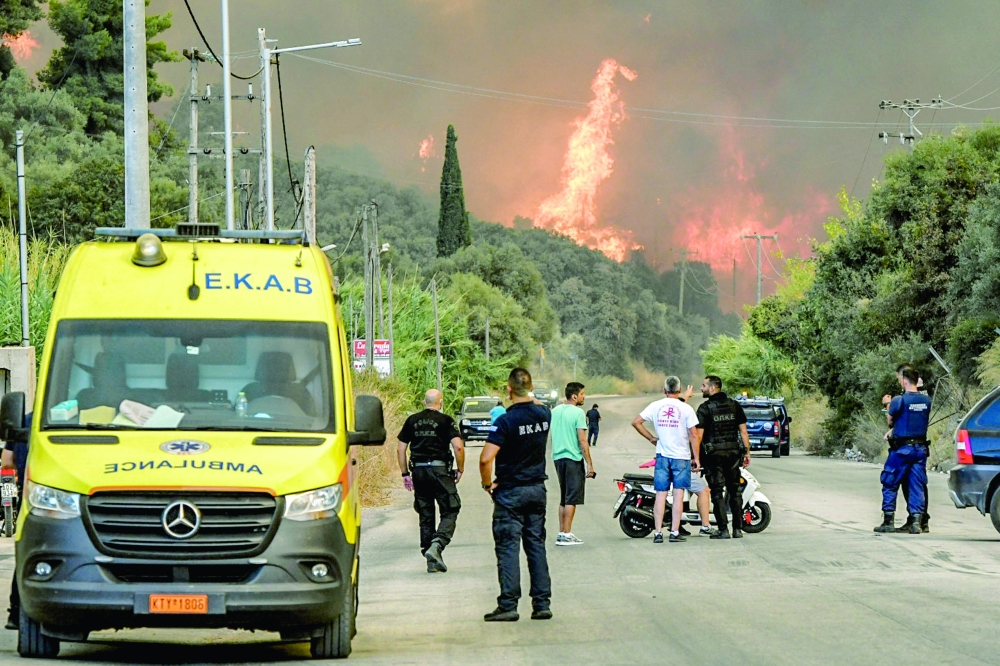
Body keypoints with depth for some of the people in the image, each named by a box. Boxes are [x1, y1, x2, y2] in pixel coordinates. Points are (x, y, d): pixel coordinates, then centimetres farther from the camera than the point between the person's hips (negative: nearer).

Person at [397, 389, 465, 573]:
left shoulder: (412, 421, 10)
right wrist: (460, 470, 1)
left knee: (425, 516, 11)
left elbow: (400, 449, 10)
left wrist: (405, 474, 16)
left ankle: (431, 561, 11)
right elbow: (458, 446, -11)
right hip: (440, 471, -4)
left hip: (418, 472, 4)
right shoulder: (445, 420, -2)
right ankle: (436, 545, -21)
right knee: (449, 512, 2)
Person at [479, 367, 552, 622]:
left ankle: (508, 605, -5)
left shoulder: (506, 421, -19)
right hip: (537, 489, 5)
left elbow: (486, 459, -24)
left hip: (510, 492, -5)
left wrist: (487, 483, -10)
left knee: (508, 548, -2)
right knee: (536, 546, 10)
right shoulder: (544, 414, -1)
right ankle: (542, 604, 9)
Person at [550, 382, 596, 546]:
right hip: (574, 458, -7)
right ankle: (566, 535, -6)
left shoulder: (555, 411, 10)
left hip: (558, 457, 7)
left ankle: (562, 533, 15)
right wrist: (590, 465, -12)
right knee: (572, 498, -4)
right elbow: (582, 441, -15)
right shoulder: (578, 413, -12)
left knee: (564, 498, 15)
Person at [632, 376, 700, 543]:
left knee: (661, 494, 3)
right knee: (678, 494, 0)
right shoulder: (685, 408, -5)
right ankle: (675, 532, -3)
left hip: (662, 455, 2)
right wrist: (696, 458, 0)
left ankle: (658, 532, -1)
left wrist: (651, 438, 8)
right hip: (681, 457, -2)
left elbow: (636, 422, 0)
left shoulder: (655, 406, 2)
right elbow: (693, 435, -7)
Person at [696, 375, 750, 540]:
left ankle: (723, 529, -4)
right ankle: (738, 529, 10)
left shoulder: (705, 408, -8)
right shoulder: (734, 405, 6)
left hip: (714, 454, -4)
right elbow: (743, 431, 5)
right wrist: (747, 452, 11)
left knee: (717, 492, -1)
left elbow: (699, 435, -12)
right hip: (733, 452, 4)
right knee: (735, 491, 10)